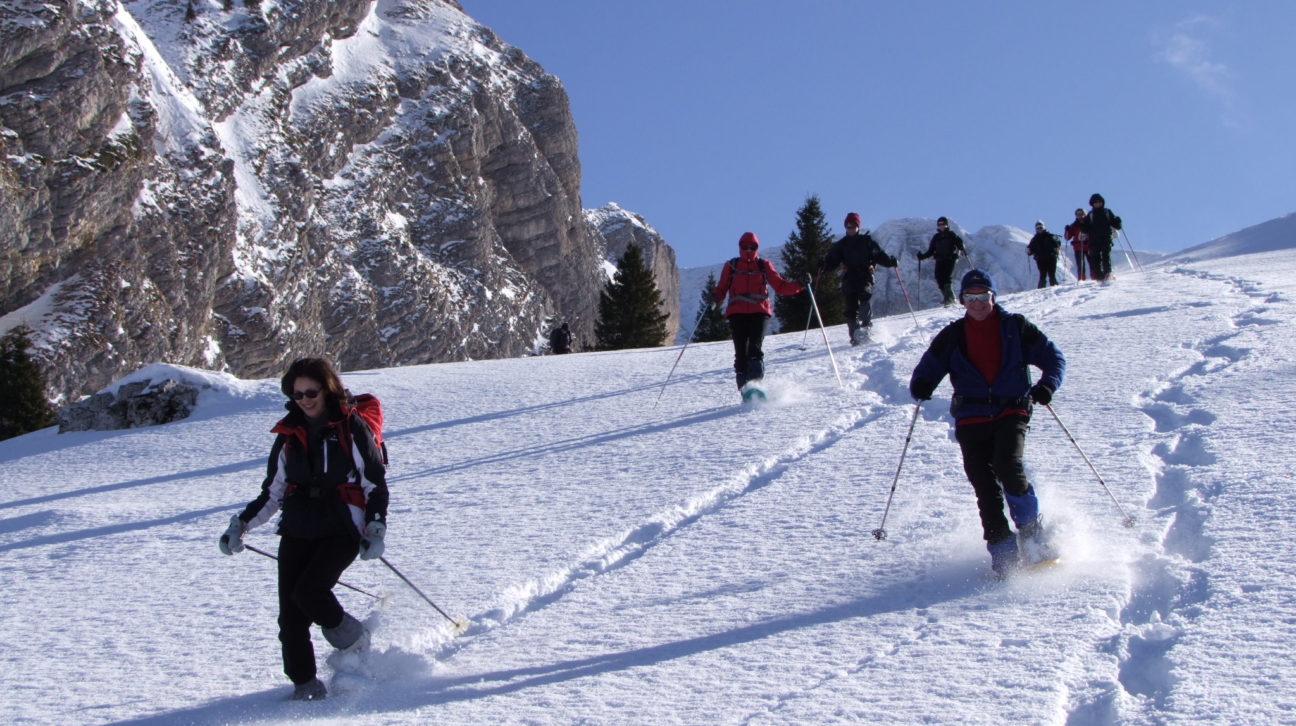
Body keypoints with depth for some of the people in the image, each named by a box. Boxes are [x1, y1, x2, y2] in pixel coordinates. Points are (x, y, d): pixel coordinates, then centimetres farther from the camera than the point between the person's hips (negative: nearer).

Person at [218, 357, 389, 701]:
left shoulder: (351, 428, -1)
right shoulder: (289, 435, 12)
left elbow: (377, 484, 2)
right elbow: (271, 493, 19)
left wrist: (375, 529, -6)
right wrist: (241, 523, 9)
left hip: (341, 530, -4)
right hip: (297, 531, 5)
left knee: (308, 592, -22)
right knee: (290, 612, -5)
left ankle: (357, 647, 3)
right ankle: (304, 683, 7)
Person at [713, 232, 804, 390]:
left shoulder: (764, 266, 15)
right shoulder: (731, 266, 15)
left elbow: (780, 286, 12)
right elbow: (721, 289, 12)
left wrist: (799, 285, -3)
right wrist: (714, 299, -9)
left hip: (759, 312, 0)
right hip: (737, 313, 1)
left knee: (754, 349, -19)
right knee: (741, 352, -7)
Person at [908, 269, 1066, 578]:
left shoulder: (1015, 327, 6)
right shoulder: (952, 336, 12)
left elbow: (1054, 357, 7)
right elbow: (928, 368, 12)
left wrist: (1047, 385, -13)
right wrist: (921, 385, -12)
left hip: (1011, 412, -2)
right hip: (972, 420, 2)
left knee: (1008, 466, -24)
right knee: (985, 485, -6)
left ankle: (1031, 530, -5)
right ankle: (1003, 548, 0)